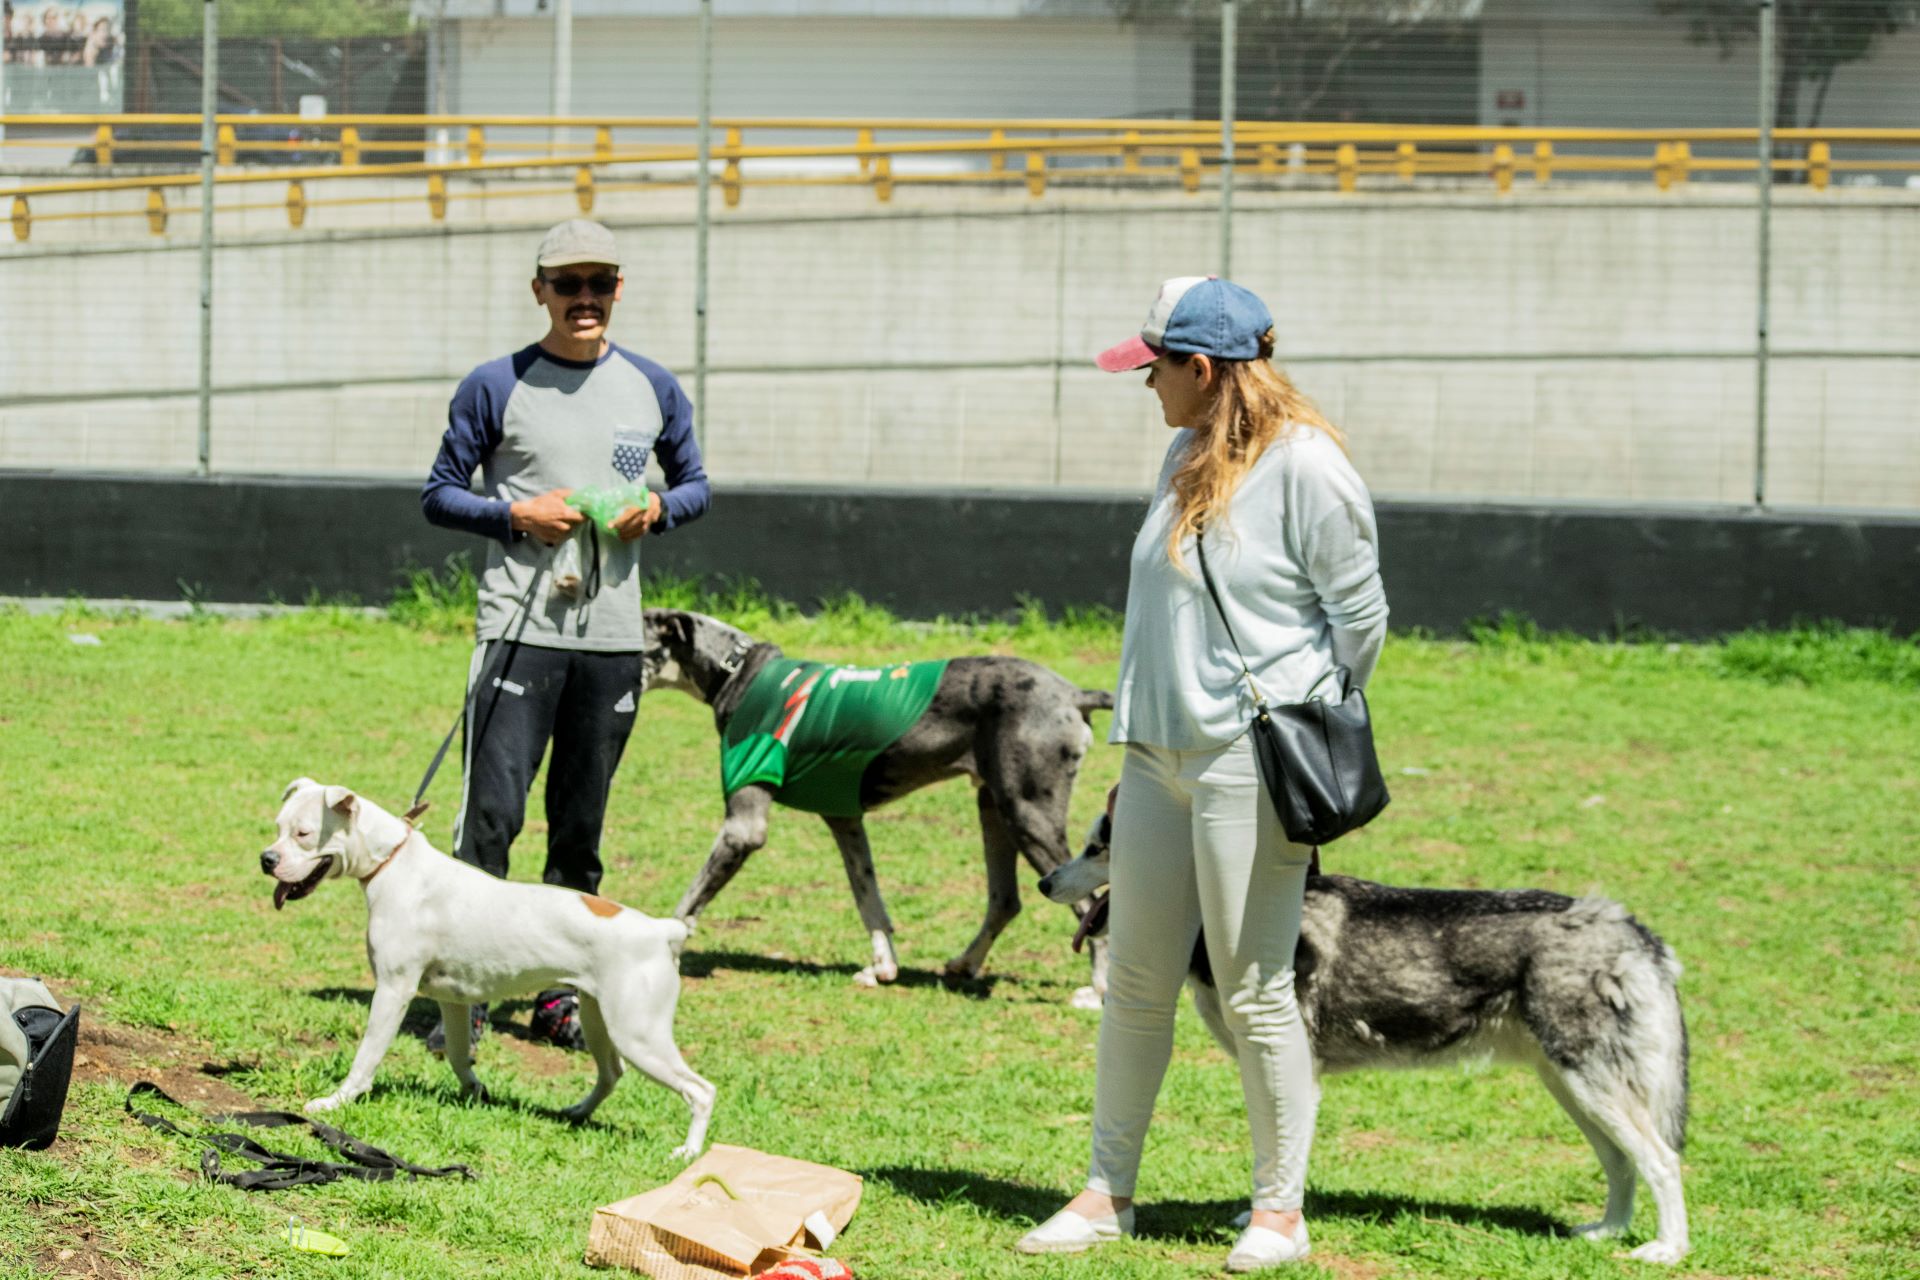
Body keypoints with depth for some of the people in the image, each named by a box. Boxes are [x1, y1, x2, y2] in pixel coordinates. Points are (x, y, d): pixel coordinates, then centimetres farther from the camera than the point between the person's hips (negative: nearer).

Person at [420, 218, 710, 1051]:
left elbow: (695, 483, 20)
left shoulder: (653, 389, 11)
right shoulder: (496, 387, 1)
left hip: (614, 638, 4)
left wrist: (658, 510, -2)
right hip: (519, 630, -4)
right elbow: (439, 496, 4)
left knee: (581, 825, 9)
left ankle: (558, 992, 17)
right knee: (491, 813, -12)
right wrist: (516, 515, -12)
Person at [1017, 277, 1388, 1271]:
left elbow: (1360, 618, -8)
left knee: (1254, 991, -3)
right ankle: (1107, 1192, 19)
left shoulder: (1306, 467, -12)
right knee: (1135, 982, 10)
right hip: (1160, 757, 8)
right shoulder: (1188, 455, 13)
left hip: (1250, 767, -8)